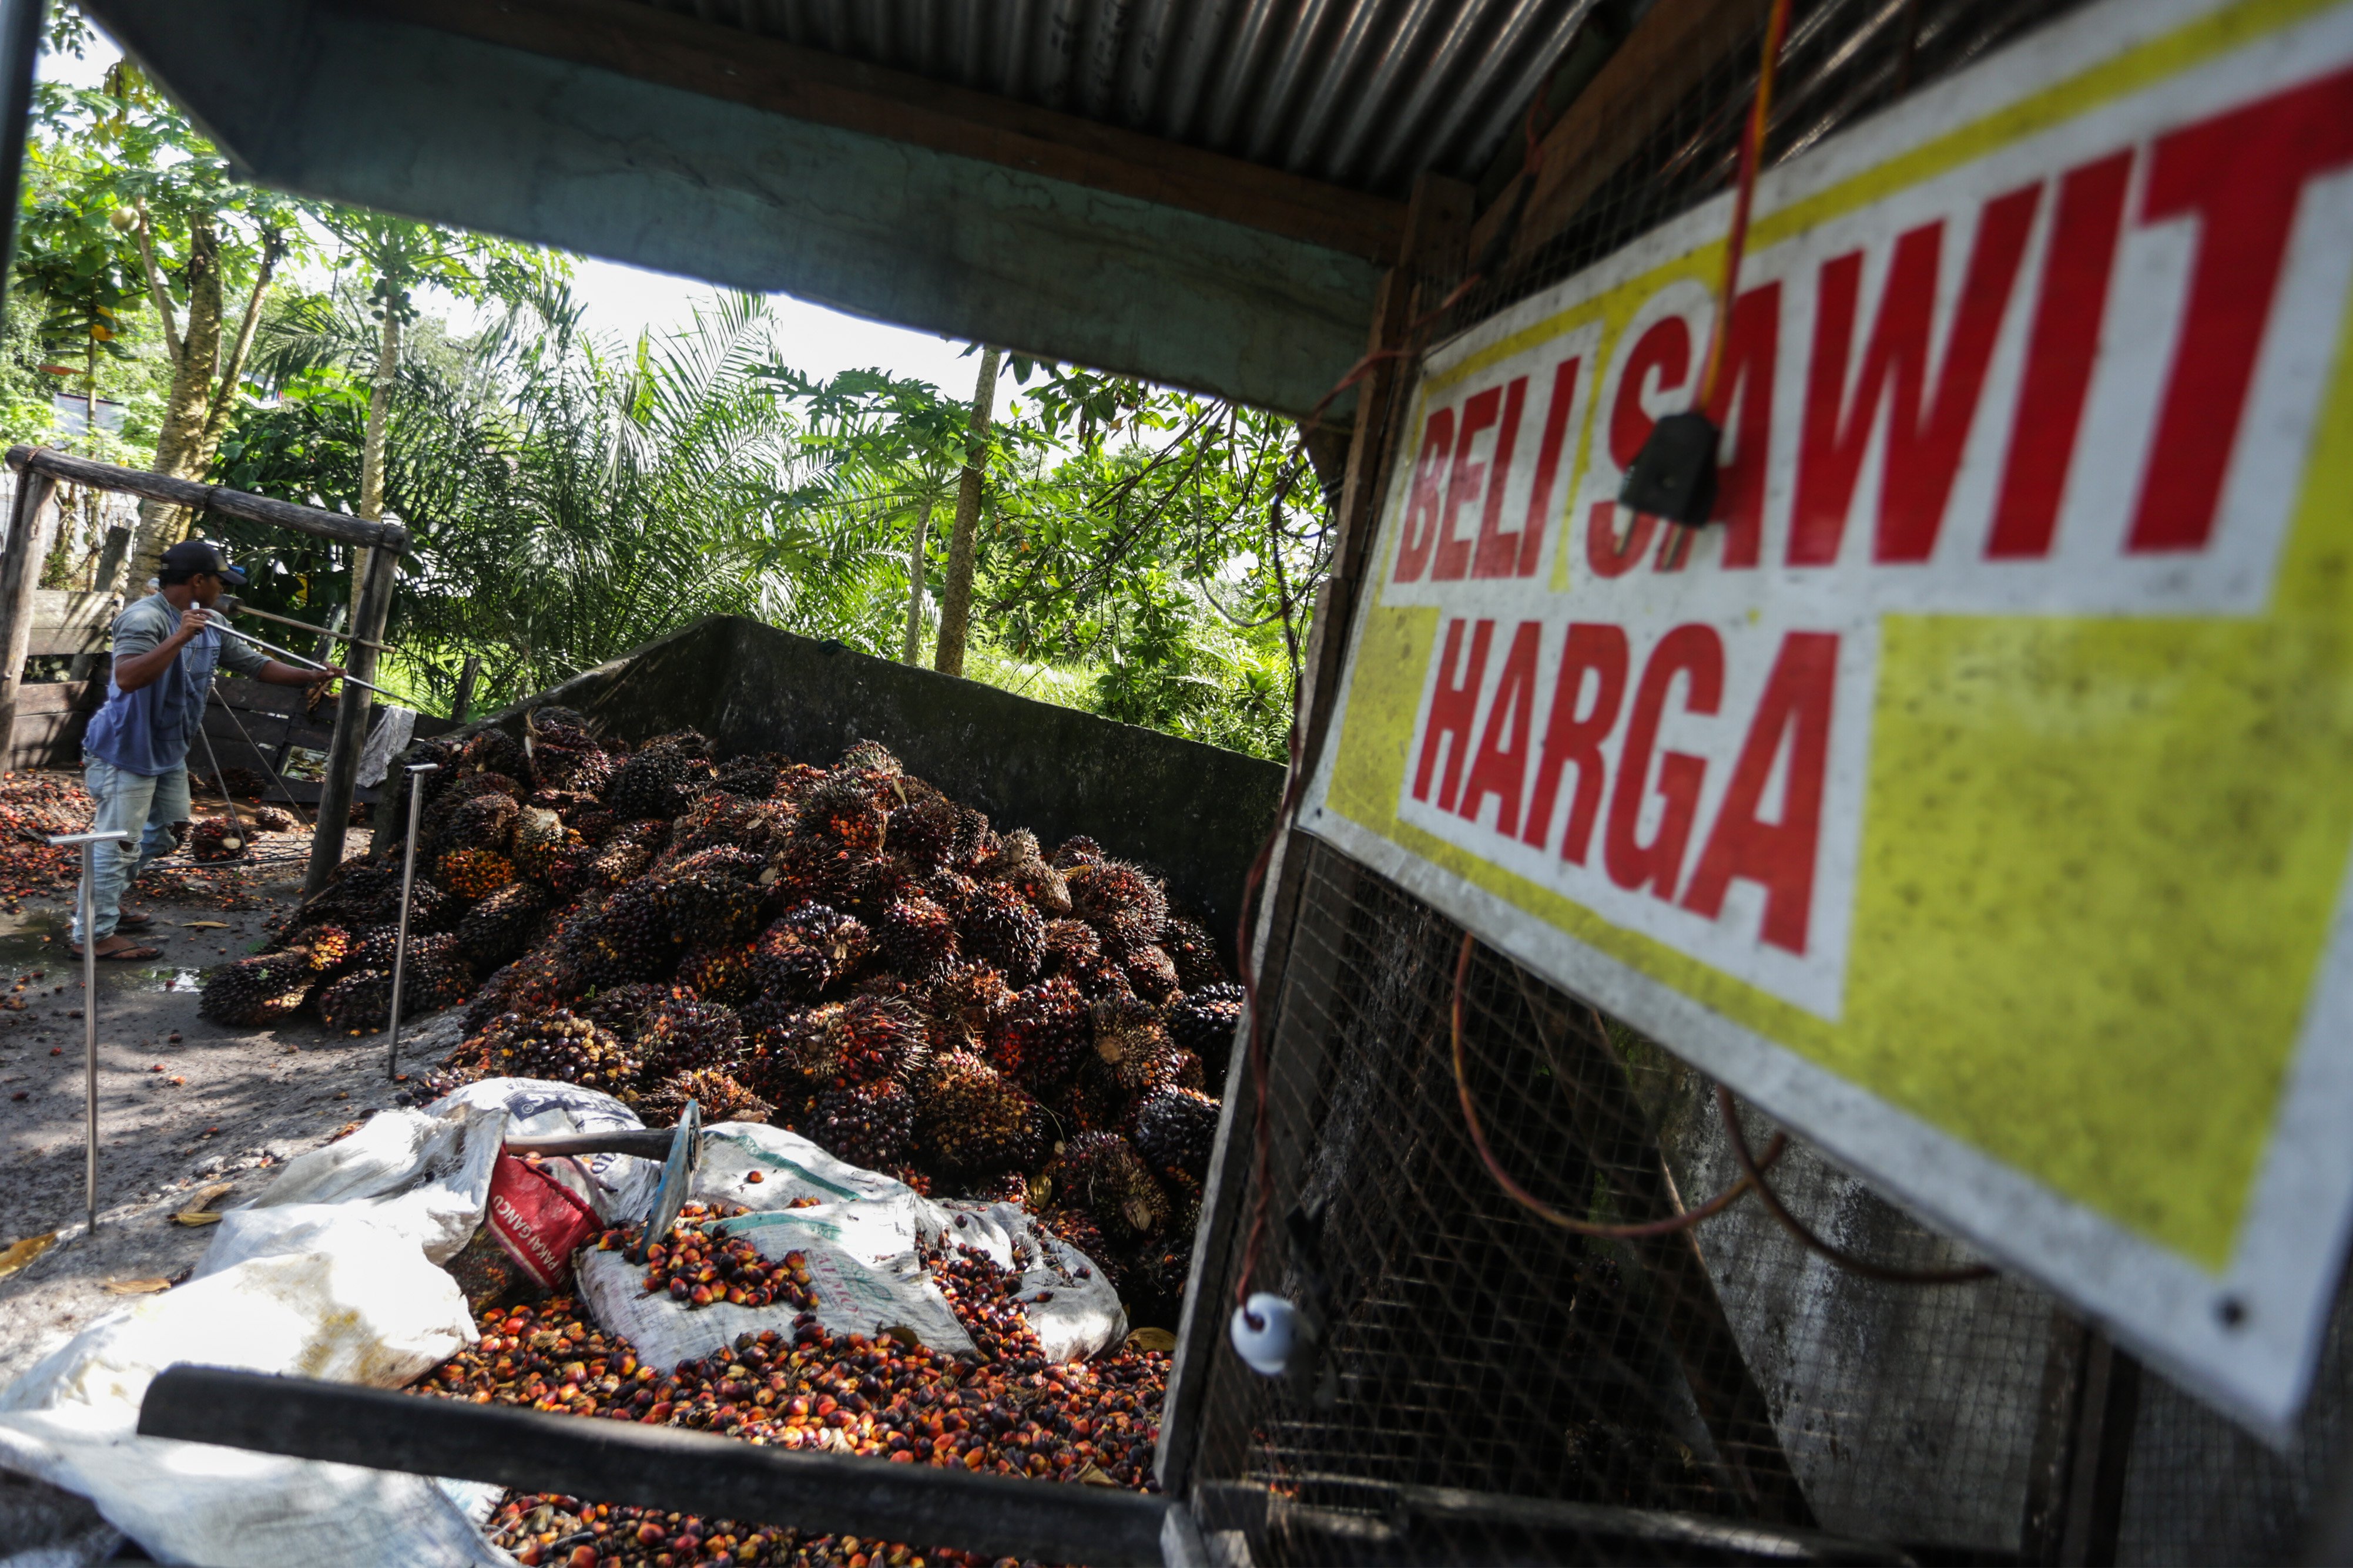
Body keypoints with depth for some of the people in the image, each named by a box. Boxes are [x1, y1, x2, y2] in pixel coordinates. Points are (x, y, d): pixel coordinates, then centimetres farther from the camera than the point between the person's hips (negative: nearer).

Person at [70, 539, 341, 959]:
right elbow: (127, 677, -37)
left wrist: (309, 677, -1)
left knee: (166, 832, 22)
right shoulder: (145, 618, -23)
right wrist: (179, 638, -41)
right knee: (117, 842, -3)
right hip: (126, 751, -10)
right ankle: (93, 935, 8)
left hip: (168, 752, 10)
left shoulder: (210, 626, 5)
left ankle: (99, 902, 36)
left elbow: (256, 664, 11)